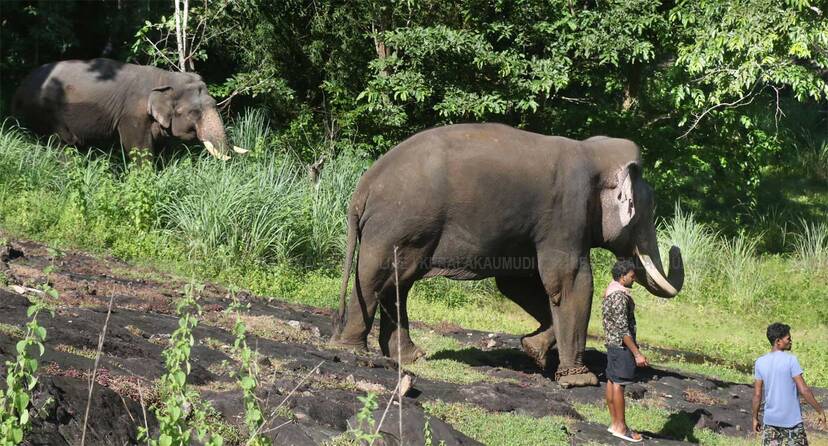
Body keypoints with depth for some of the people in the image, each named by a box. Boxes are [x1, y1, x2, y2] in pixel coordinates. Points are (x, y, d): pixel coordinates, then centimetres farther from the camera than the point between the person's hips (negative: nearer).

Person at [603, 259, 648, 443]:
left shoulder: (611, 292, 11)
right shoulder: (619, 297, -22)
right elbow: (623, 329, -25)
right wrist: (637, 353, -23)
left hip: (612, 343, 10)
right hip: (621, 345, -10)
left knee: (612, 381, 12)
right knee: (619, 384, -5)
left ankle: (615, 423, 19)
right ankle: (620, 427, -1)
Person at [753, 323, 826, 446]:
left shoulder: (760, 363, 0)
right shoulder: (791, 360, -13)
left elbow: (757, 394, 3)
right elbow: (804, 390, -14)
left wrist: (755, 418, 13)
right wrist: (820, 411, -5)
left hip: (770, 421, 4)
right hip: (792, 421, -4)